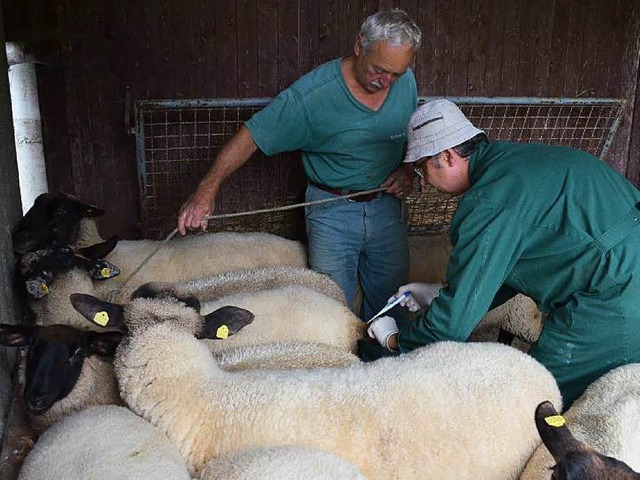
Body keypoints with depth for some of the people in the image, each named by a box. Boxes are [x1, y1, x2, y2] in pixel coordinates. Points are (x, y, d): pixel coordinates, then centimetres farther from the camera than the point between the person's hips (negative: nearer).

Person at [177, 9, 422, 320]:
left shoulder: (405, 81, -5)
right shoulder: (311, 95, -22)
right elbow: (251, 136, -20)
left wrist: (409, 169, -4)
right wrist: (208, 188, -30)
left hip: (385, 205, 4)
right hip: (332, 210, -4)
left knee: (391, 302, 17)